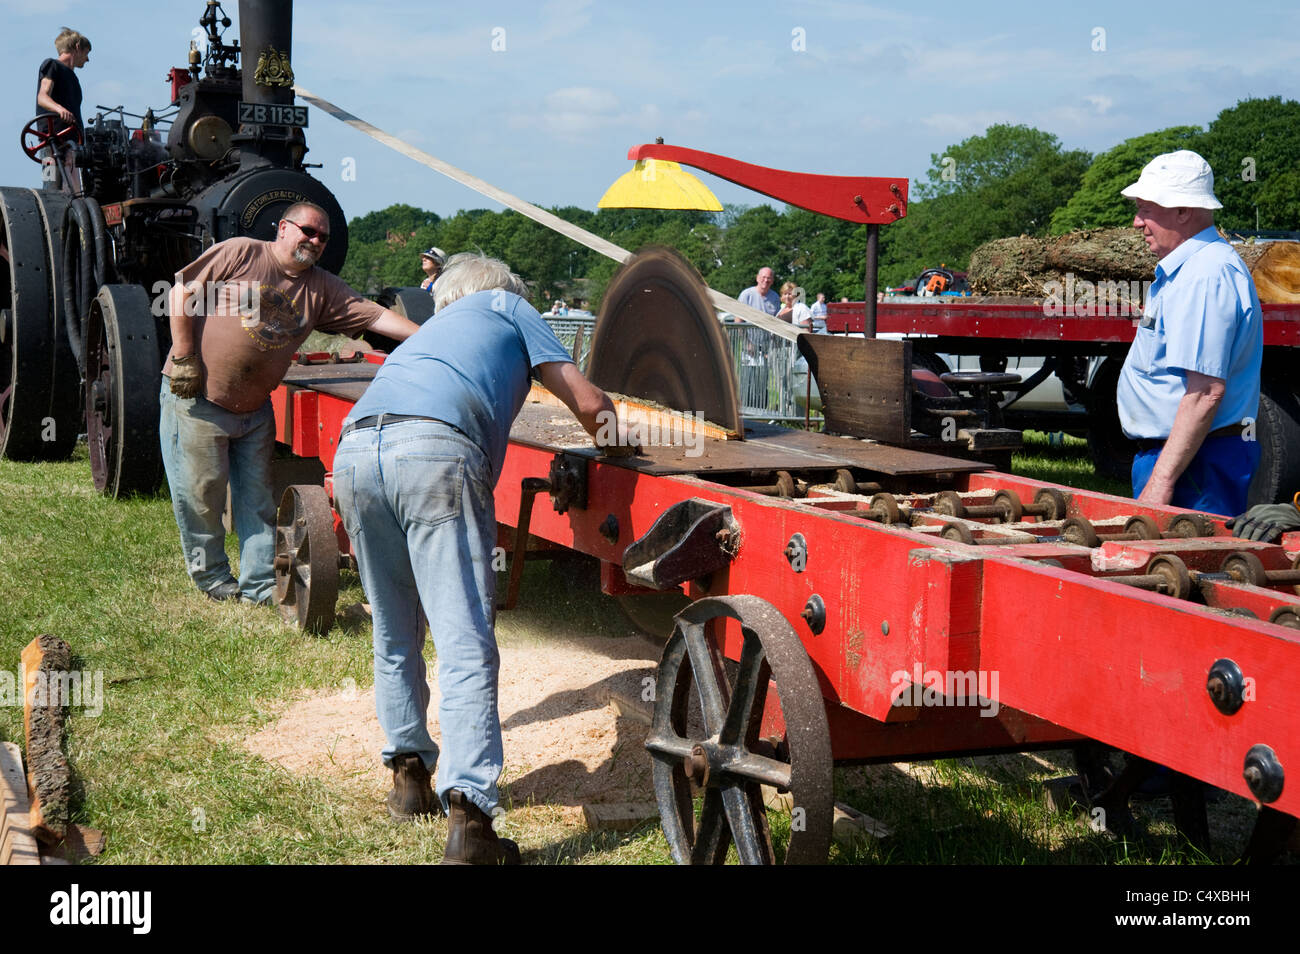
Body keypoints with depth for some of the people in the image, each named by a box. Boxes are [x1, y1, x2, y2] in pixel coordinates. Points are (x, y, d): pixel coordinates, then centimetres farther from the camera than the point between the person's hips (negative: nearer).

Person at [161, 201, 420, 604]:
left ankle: (259, 583, 15)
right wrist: (185, 357, -11)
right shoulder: (240, 253, -7)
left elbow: (377, 316, -2)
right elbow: (182, 292, -7)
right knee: (201, 493, 2)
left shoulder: (322, 288, 6)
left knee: (257, 498, 7)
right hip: (196, 399, -5)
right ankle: (211, 576, 20)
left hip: (254, 409, 5)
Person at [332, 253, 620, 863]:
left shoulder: (429, 331, 43)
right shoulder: (508, 307, 29)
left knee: (394, 636, 22)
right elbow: (588, 404, 21)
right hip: (434, 449, -6)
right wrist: (612, 441, 41)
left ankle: (407, 774, 30)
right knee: (465, 644, -11)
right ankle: (467, 820, -19)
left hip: (354, 450, 6)